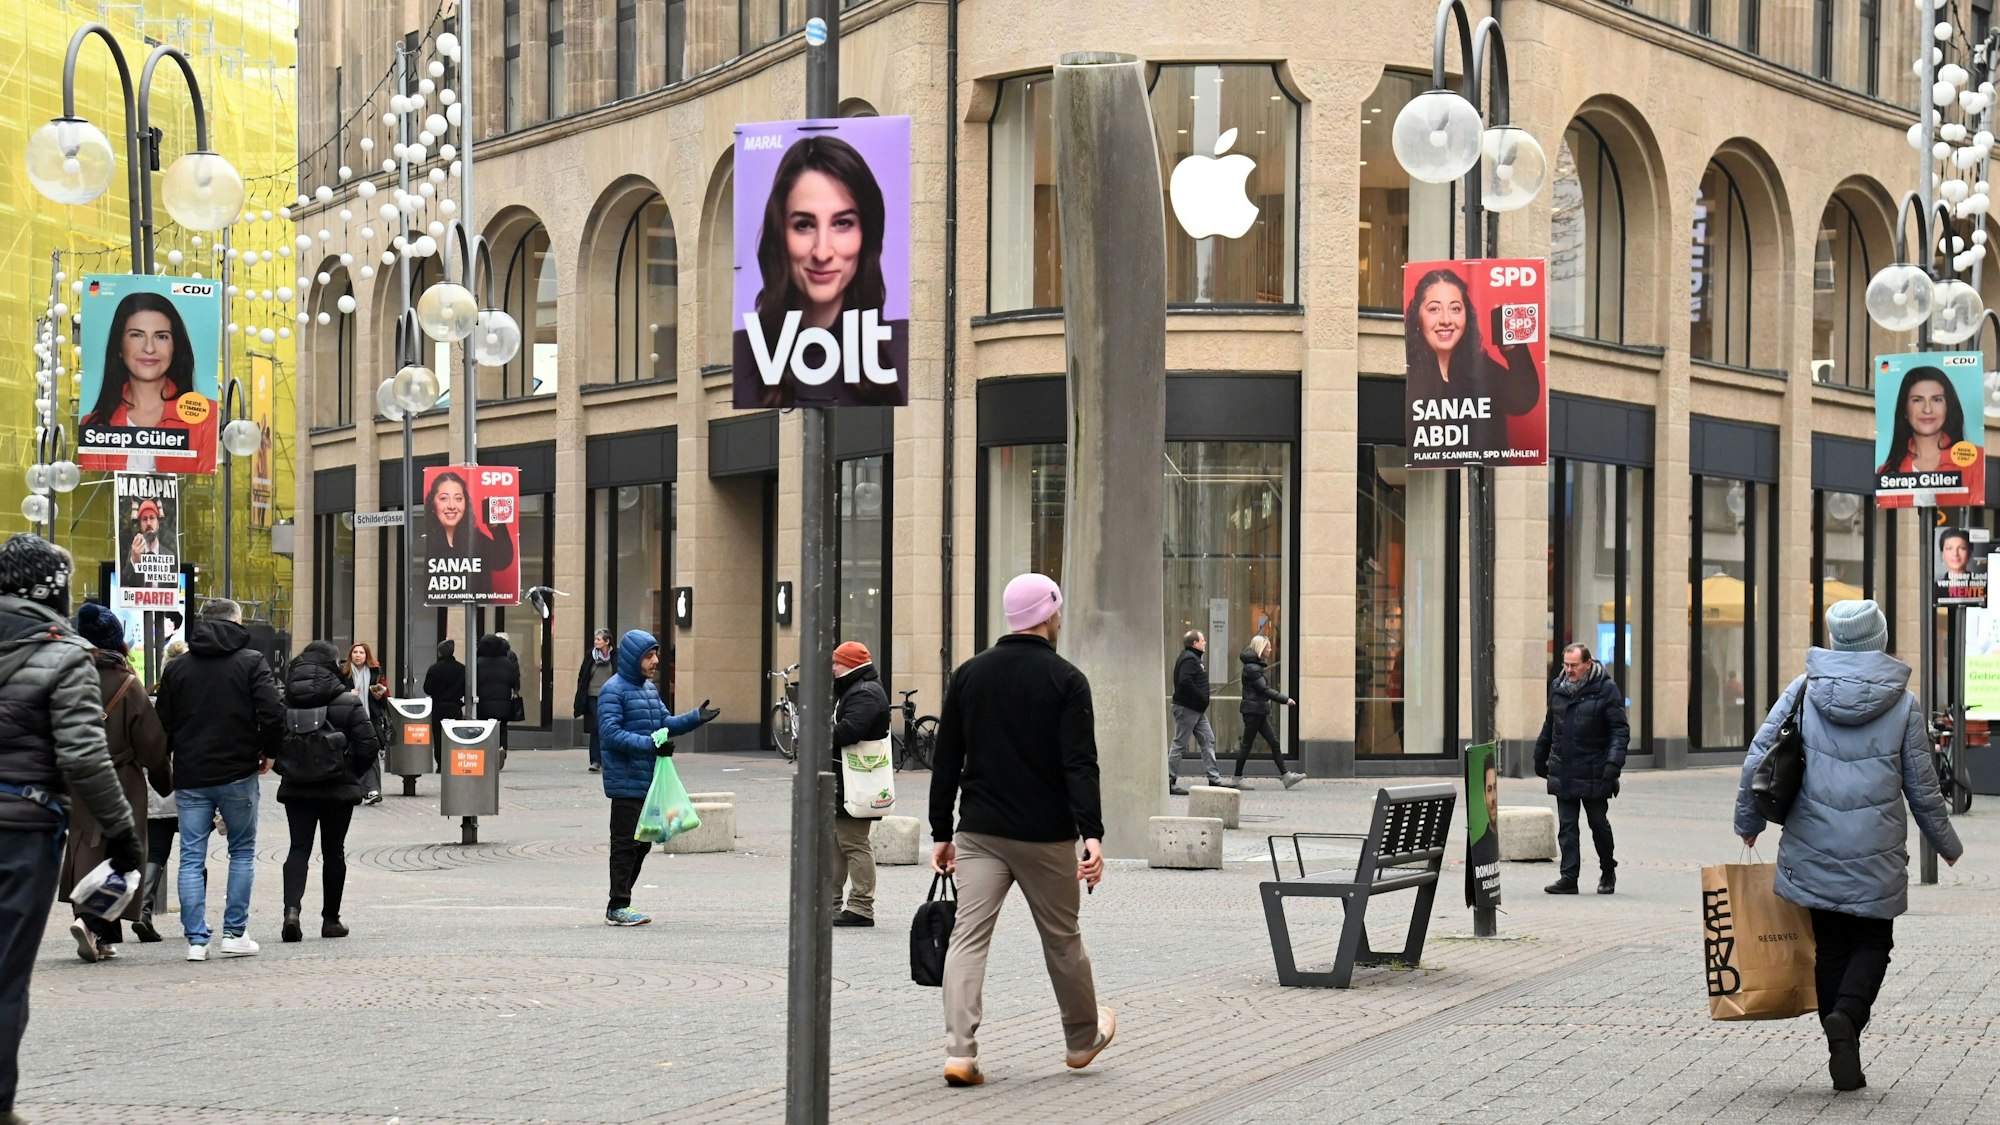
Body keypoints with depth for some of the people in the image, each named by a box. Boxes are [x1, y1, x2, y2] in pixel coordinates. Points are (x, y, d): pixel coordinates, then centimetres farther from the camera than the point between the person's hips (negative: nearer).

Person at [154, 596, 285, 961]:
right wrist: (268, 751, 2)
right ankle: (235, 933, 6)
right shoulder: (251, 662, -3)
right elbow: (273, 712, -13)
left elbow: (162, 725, 9)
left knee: (191, 858, 4)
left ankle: (196, 939, -1)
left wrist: (166, 767, 19)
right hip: (237, 773, -2)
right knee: (243, 852, 10)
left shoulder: (177, 668, 8)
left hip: (190, 777, 3)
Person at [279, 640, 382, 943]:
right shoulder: (347, 703, -8)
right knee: (333, 852, 9)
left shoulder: (284, 704, -1)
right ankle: (330, 919, 15)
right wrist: (353, 774, 5)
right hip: (338, 788, -2)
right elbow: (368, 745, -11)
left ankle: (292, 908, -21)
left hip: (296, 788, 2)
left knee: (298, 848, 2)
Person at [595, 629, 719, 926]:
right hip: (625, 782, -9)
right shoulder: (614, 690, -11)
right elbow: (611, 733, -20)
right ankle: (617, 907, 0)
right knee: (625, 843, -5)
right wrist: (650, 744, -26)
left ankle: (619, 902, 20)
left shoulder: (650, 688, 16)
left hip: (648, 781, 9)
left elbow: (665, 724, 18)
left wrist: (697, 717, 2)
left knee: (642, 843, 12)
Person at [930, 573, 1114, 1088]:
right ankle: (1083, 1037, 31)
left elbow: (945, 762, 7)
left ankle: (960, 1052, -15)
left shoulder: (969, 675, 6)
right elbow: (1080, 765, -16)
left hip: (979, 833, 3)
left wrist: (942, 833, 12)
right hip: (1044, 835, -2)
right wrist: (1091, 834, -19)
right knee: (1062, 938, 14)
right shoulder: (1066, 680, -6)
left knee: (969, 938, -2)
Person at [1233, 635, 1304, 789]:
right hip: (1253, 711, -10)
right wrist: (1285, 700, -18)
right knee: (1247, 745, -2)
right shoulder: (1252, 668, -16)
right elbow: (1265, 690, -20)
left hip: (1259, 712, 10)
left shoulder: (1256, 666, 16)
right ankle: (1237, 779, 5)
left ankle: (1286, 776, 3)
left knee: (1274, 743, 5)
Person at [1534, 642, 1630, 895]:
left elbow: (1620, 730, -9)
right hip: (1563, 771, 4)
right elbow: (1549, 725, 20)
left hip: (1593, 772, -4)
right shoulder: (1558, 687, 8)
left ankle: (1608, 873, 25)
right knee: (1566, 826, 0)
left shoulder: (1606, 689, -7)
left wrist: (1614, 763, -21)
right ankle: (1568, 877, -1)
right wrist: (1540, 758, 22)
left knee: (1599, 823, 8)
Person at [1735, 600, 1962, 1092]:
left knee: (1830, 946, 13)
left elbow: (1757, 759, -2)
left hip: (1813, 849, 2)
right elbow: (1922, 788, 3)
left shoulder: (1804, 690, -1)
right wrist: (1947, 844, 18)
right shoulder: (1903, 703, -3)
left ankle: (1844, 1058, 11)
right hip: (1876, 857, -2)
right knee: (1873, 941, 12)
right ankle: (1848, 1015, -16)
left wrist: (1748, 822, 13)